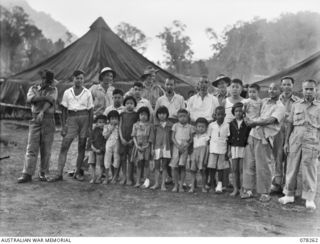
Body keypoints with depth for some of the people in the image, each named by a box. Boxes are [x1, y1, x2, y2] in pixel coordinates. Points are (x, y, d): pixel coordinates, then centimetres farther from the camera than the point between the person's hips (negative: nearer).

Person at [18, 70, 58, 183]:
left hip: (48, 120, -1)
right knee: (31, 148, -3)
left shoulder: (53, 90, 5)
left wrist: (42, 112, -30)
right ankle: (27, 174, -2)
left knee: (46, 149, 3)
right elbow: (30, 99, -11)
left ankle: (43, 173, 14)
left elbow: (49, 102, -14)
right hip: (35, 120, 1)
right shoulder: (33, 88, 10)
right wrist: (44, 97, -17)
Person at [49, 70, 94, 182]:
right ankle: (59, 174, -6)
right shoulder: (67, 92, 8)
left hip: (84, 118, 0)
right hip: (71, 119, 0)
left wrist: (90, 127, 0)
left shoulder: (87, 93, 6)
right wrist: (63, 126, 0)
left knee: (81, 147, 3)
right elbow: (64, 110, 8)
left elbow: (90, 111, 6)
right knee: (64, 146, -8)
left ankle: (77, 173, 15)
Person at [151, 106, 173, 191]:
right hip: (157, 147, 0)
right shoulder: (155, 124, 4)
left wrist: (171, 148, 3)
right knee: (157, 166, 6)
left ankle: (163, 184, 10)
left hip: (166, 148, 0)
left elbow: (172, 137, 7)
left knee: (164, 167, 4)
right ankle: (156, 183, 15)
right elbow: (153, 136, 5)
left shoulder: (170, 125, 3)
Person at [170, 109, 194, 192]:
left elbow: (191, 139, 6)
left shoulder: (190, 127, 7)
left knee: (182, 166, -8)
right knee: (174, 167, -2)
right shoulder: (175, 125, 7)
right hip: (176, 147, 0)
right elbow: (173, 137, 3)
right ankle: (176, 185, 10)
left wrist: (186, 145, -9)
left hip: (185, 148, 0)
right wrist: (178, 145, -10)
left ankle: (181, 185, 2)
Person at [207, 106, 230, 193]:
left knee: (221, 168, 2)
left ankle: (219, 184, 15)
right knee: (211, 167, -1)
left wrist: (227, 152, 1)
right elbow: (209, 137, 9)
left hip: (222, 150, -1)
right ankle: (211, 185, 10)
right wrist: (208, 150, 6)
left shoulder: (227, 125, 1)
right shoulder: (211, 125, 4)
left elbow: (228, 139, 3)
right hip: (213, 149, 1)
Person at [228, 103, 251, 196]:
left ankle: (242, 189, 9)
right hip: (234, 147, 3)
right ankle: (235, 189, 12)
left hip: (244, 148, -3)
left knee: (242, 169, -1)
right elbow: (229, 137, 12)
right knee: (234, 169, 4)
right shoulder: (231, 124, 10)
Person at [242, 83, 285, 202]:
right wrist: (248, 119, 9)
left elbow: (270, 120, -16)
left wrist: (254, 123, -18)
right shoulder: (264, 101, 16)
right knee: (249, 163, 6)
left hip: (264, 138, -6)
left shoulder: (280, 107, -3)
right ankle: (248, 190, 15)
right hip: (252, 134, 6)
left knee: (263, 166, -3)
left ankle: (265, 193, 10)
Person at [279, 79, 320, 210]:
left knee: (309, 170, 1)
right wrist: (286, 142, 6)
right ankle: (289, 194, 19)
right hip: (295, 139, 2)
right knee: (292, 167, 7)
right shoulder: (296, 105, 9)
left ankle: (309, 198, 11)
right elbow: (290, 124, 10)